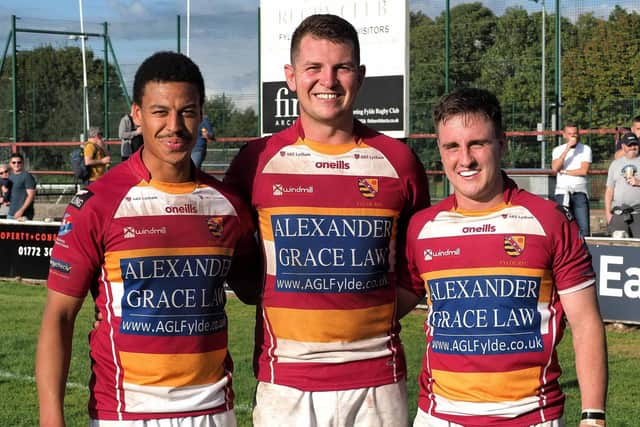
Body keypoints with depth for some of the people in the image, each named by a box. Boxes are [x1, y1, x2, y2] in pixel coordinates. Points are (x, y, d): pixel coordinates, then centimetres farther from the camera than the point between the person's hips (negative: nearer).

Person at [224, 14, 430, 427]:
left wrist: (379, 313, 1)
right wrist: (280, 309, -1)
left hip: (378, 380, 1)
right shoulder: (257, 160, 0)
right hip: (285, 380, -1)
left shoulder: (398, 160, 3)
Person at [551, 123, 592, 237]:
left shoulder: (585, 149, 5)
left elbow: (584, 171, -7)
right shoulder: (558, 150, 9)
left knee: (583, 227, -8)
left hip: (580, 192, -1)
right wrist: (567, 149, -13)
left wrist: (564, 171, -2)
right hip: (562, 191, 1)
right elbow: (555, 168, -10)